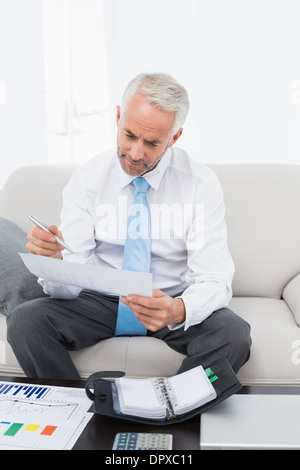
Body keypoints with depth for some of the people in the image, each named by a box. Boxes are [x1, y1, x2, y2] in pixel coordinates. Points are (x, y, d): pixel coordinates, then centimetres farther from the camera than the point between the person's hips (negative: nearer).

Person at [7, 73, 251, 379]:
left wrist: (178, 310, -37)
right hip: (101, 301, 1)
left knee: (233, 334, -30)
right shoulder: (86, 179, -7)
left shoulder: (201, 183, -10)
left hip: (174, 301, 0)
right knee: (24, 321, -24)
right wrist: (53, 262, -34)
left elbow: (214, 281, -14)